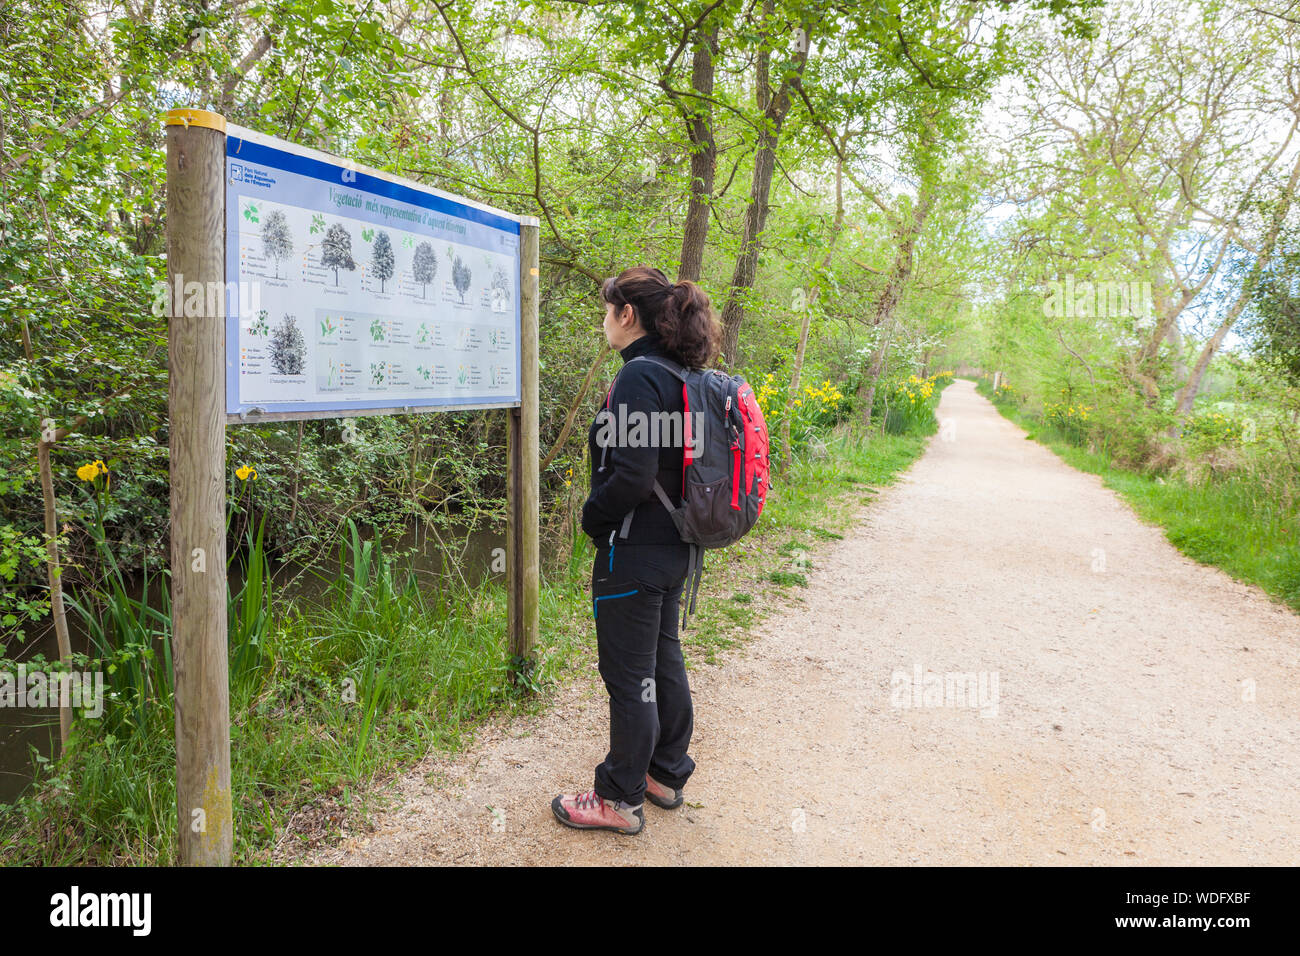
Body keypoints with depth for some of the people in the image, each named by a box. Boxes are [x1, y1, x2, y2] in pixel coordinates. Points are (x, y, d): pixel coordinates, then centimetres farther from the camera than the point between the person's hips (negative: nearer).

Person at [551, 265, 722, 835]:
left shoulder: (639, 377, -20)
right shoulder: (681, 375, 9)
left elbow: (631, 474, -26)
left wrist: (592, 516, -10)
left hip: (633, 552, -9)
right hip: (674, 548, 9)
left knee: (629, 676, 4)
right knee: (663, 659, 20)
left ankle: (620, 799, 21)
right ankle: (667, 774, 37)